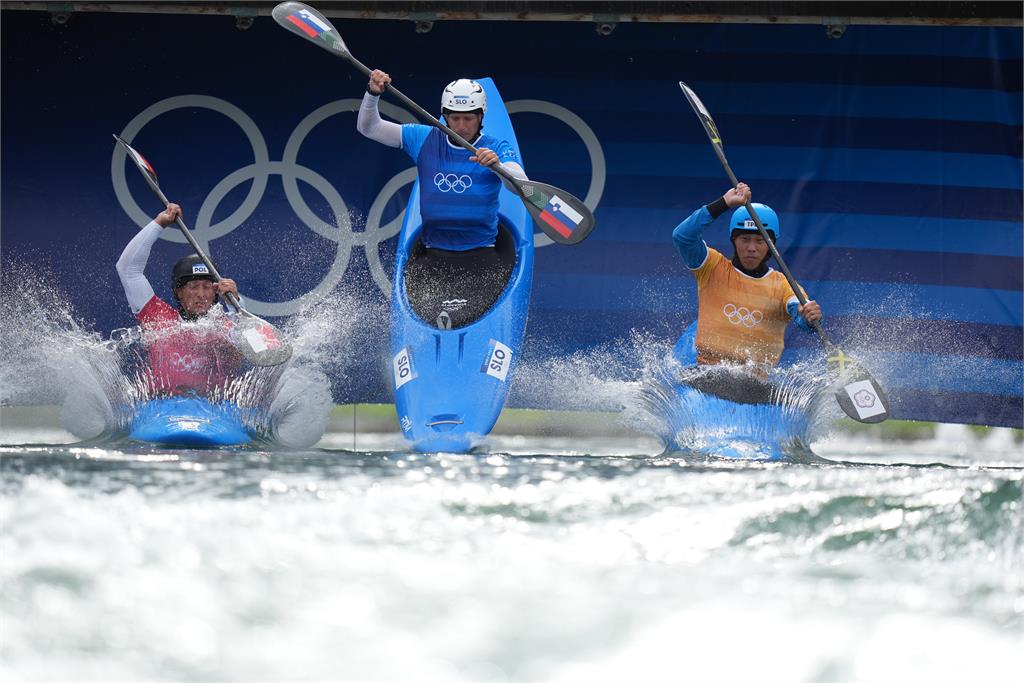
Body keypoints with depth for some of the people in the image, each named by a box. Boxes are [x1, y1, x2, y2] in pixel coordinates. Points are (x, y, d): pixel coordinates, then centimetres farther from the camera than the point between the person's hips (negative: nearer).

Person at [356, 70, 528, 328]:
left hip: (482, 257, -2)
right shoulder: (425, 140, 5)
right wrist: (373, 93, -13)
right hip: (432, 255, 2)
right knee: (428, 314, -16)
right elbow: (368, 128, 6)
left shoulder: (497, 149, -2)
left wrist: (497, 164, -40)